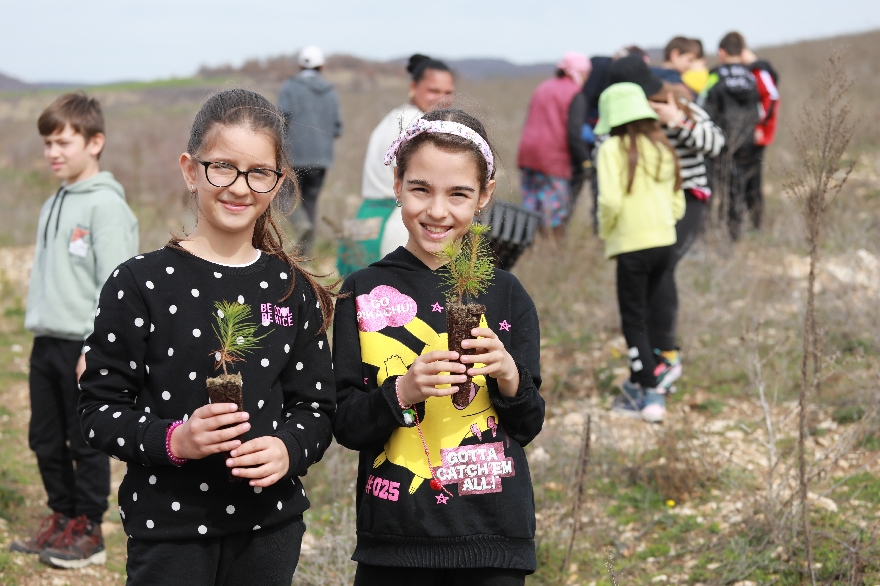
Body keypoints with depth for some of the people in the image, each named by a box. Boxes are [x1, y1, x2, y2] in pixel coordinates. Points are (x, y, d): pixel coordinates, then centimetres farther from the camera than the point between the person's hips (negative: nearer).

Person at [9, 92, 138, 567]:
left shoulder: (105, 205, -12)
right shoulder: (53, 205, 14)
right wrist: (38, 326, 16)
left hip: (85, 345, -8)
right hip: (47, 341, 8)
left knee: (87, 442, 1)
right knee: (45, 439, 14)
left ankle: (88, 532, 12)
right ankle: (62, 518, 27)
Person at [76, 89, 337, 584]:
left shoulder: (294, 291, 4)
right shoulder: (141, 283, -6)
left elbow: (316, 409, 8)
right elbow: (100, 409, -4)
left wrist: (288, 448, -12)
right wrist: (174, 440, -21)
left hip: (270, 528, 3)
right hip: (167, 527, -3)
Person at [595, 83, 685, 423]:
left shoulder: (614, 148, -8)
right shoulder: (663, 148, 11)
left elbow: (611, 201, -17)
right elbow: (678, 205, 12)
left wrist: (605, 232, -1)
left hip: (632, 245, -6)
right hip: (664, 241, 6)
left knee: (634, 320, 2)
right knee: (643, 314, 19)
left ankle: (651, 395, -2)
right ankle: (636, 387, 26)